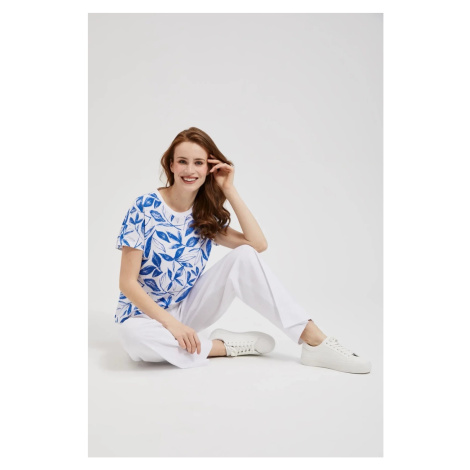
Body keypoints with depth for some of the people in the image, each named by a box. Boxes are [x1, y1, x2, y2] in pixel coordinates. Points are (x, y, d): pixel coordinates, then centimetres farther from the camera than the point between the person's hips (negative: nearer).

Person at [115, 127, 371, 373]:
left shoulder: (204, 216, 0)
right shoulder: (145, 208, -15)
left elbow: (258, 244, -13)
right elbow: (128, 282, -16)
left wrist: (229, 189, -15)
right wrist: (171, 323, -27)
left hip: (187, 308, 4)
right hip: (146, 312, -3)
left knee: (244, 256, -19)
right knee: (132, 335, -42)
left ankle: (315, 341, -23)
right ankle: (226, 345, -20)